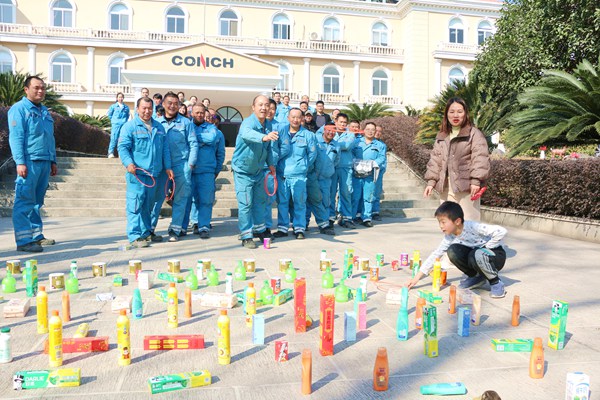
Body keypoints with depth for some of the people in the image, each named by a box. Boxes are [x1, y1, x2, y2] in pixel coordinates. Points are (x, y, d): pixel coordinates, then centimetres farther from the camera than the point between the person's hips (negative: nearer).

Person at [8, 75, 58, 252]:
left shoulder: (44, 111, 20)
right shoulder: (19, 109, -3)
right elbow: (16, 137, -11)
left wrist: (53, 161, 20)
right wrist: (20, 162, -18)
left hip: (44, 162, 8)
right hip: (29, 162, -7)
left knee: (37, 201, 13)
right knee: (24, 201, -7)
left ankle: (36, 235, 20)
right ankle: (23, 241, -5)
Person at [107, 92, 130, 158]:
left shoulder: (126, 107, 11)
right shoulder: (113, 106, 6)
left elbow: (127, 115, 22)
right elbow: (109, 114, 12)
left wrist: (125, 120, 9)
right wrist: (114, 120, 8)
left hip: (124, 125, 2)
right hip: (115, 125, -2)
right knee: (114, 138, -9)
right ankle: (110, 153, -7)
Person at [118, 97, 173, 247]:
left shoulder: (158, 127, 17)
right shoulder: (129, 126, -1)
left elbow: (165, 148, 18)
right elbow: (122, 147, -8)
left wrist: (167, 167, 11)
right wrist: (129, 163, -24)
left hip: (154, 173, 6)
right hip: (137, 173, -6)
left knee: (148, 204, 14)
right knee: (135, 204, -8)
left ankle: (146, 232, 24)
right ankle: (135, 236, -6)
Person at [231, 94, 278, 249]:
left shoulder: (268, 125, -1)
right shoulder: (248, 123, -24)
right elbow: (247, 133, -50)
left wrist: (270, 163, 3)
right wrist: (264, 137, -68)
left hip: (258, 171, 7)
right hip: (243, 171, -7)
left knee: (260, 200, 17)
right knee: (245, 204, -6)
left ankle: (260, 230, 34)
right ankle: (246, 237, 4)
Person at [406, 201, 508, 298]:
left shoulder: (472, 227, -30)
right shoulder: (449, 237, -10)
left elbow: (501, 231, -34)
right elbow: (435, 255, -7)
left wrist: (486, 248, -23)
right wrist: (416, 278, -11)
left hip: (496, 254, -6)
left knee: (477, 255, -38)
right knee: (453, 251, -17)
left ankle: (496, 283, -11)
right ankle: (476, 277, 4)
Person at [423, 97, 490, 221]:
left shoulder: (474, 134, 0)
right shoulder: (441, 137, 17)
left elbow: (480, 158, -9)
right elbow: (435, 159, 15)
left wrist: (475, 180, -19)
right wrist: (431, 181, 5)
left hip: (466, 185, -5)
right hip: (446, 187, 5)